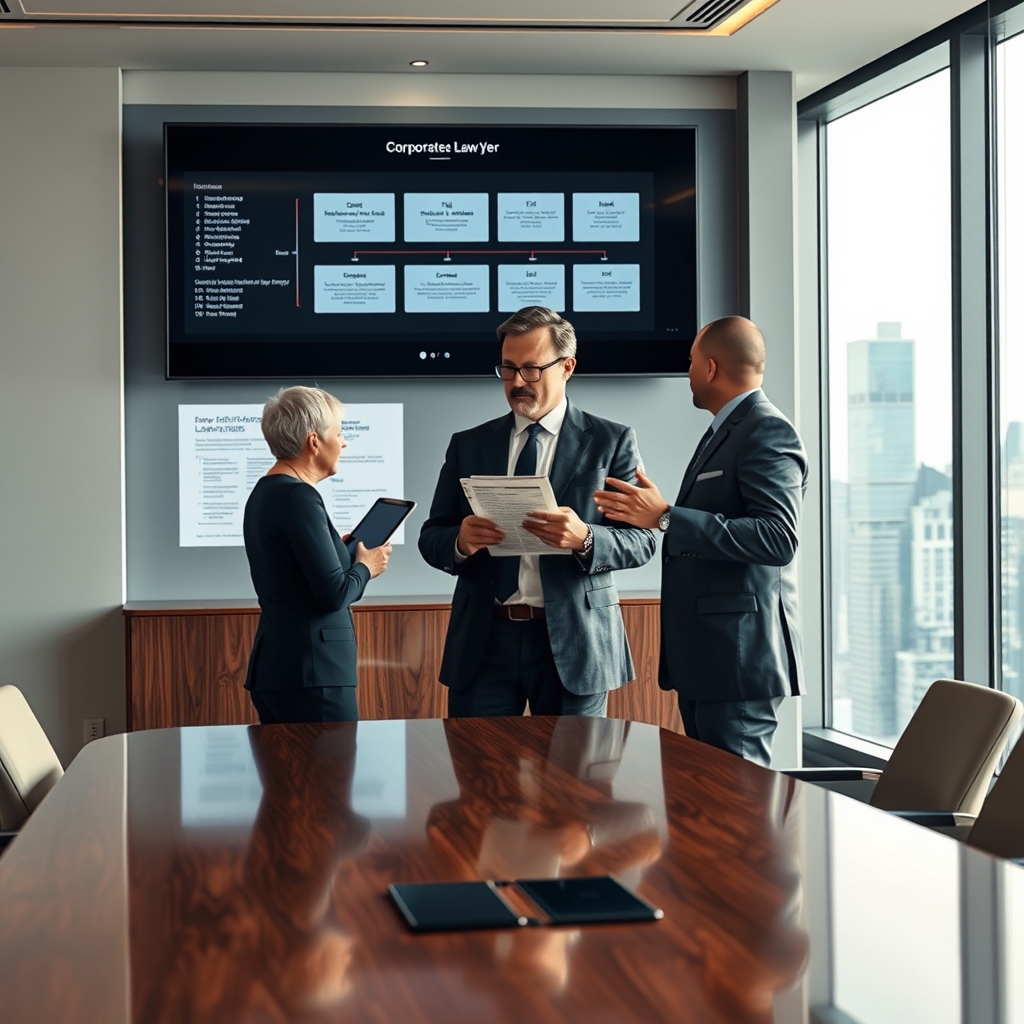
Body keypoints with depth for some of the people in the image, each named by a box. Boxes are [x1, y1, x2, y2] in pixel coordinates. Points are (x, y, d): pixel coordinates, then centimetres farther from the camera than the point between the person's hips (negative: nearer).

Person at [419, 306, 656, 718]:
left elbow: (641, 541, -2)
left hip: (572, 641, -2)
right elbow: (430, 539, 10)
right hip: (483, 639, 2)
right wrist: (460, 541, -13)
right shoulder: (468, 445, 11)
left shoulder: (610, 441, 3)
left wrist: (584, 539, -22)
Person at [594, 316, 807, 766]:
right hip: (703, 659, 10)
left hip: (739, 657, -10)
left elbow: (778, 538, -25)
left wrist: (666, 518, -25)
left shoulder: (768, 432, -12)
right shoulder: (724, 431, 20)